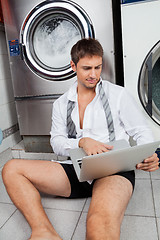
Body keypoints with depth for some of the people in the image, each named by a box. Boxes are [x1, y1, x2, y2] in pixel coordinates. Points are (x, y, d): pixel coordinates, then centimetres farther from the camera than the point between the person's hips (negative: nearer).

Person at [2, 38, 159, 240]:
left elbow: (141, 132, 9)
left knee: (101, 222, -40)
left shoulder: (118, 95, 7)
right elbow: (57, 142, 9)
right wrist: (82, 142, -13)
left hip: (114, 169, -4)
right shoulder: (61, 104, 15)